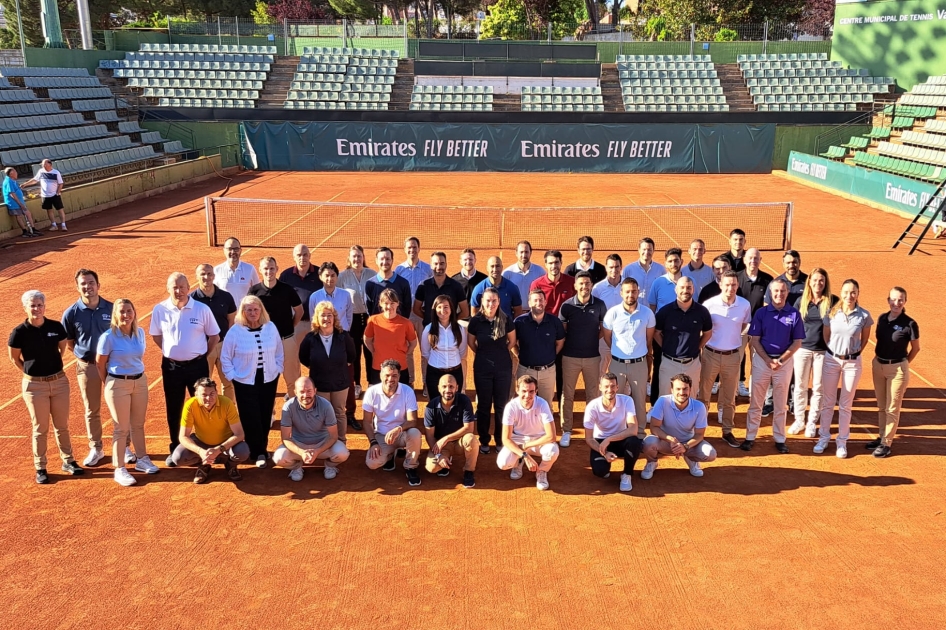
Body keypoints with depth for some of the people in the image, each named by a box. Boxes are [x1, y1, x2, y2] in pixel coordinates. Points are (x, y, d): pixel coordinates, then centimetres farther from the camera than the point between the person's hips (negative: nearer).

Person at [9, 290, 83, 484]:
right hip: (35, 386, -2)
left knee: (62, 426, 14)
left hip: (60, 382, 2)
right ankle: (40, 468, 20)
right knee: (40, 429, 7)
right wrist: (32, 372, 4)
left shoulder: (56, 327, -4)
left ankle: (68, 461, 28)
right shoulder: (19, 332, -10)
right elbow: (14, 358, 4)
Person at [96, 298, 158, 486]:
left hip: (140, 381, 5)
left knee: (138, 424, 17)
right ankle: (119, 469, 14)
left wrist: (138, 375, 14)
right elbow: (100, 363, -5)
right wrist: (110, 384, 4)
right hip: (118, 384, -5)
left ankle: (142, 459, 32)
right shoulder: (109, 336, -15)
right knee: (121, 428, 3)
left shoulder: (140, 332, -1)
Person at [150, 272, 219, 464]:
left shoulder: (202, 309, -10)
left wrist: (202, 355, 4)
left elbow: (214, 336, 2)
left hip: (197, 365, -1)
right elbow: (156, 335, 11)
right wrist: (171, 351, 7)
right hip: (171, 366, 2)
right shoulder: (160, 310, -5)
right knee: (173, 409, 12)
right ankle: (174, 449, 26)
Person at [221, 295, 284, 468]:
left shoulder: (271, 327, -2)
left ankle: (262, 449, 25)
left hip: (269, 380, 3)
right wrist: (232, 376, -6)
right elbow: (225, 357, -2)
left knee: (266, 417, 10)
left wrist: (278, 369, 3)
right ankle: (258, 453, 12)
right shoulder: (235, 331, -10)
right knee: (250, 419, 0)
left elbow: (279, 352, 9)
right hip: (245, 382, -3)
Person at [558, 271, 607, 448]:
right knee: (567, 394, 5)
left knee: (593, 394, 10)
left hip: (593, 357, 1)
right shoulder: (567, 305, -6)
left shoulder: (599, 305, -3)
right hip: (570, 356, -1)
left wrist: (593, 339, -2)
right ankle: (566, 431, 16)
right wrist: (570, 341, -4)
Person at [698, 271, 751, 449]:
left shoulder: (745, 305, -6)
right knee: (703, 395, 8)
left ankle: (727, 431, 26)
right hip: (710, 354, -2)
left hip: (733, 356, 2)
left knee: (729, 398, 13)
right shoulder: (709, 304, -12)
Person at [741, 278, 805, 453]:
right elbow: (754, 340, -3)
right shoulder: (761, 312, -3)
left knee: (781, 404, 10)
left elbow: (797, 342, -2)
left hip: (785, 361, 0)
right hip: (762, 360, 0)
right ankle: (750, 437, 12)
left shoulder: (794, 314, -3)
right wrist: (768, 360, -12)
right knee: (756, 402, 4)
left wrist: (780, 360, -11)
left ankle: (779, 439, 20)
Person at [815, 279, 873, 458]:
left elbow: (865, 338, 6)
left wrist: (856, 352, 5)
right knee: (828, 402, 10)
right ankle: (824, 437, 23)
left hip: (852, 362, -1)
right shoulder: (832, 313, -7)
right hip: (831, 360, 1)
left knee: (846, 404, 9)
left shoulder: (864, 315, -10)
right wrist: (834, 351, 7)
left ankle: (842, 441, 20)